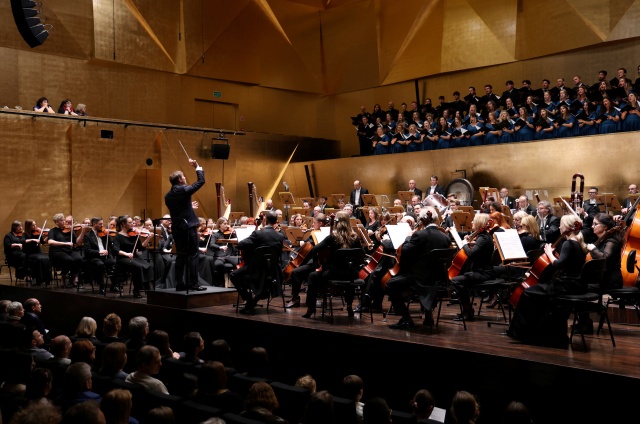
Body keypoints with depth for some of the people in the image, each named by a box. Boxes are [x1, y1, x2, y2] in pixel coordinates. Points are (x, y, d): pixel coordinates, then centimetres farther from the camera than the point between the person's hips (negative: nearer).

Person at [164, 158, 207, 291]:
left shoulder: (168, 196, 9)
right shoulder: (184, 190, -12)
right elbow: (201, 181, -5)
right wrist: (197, 167, 6)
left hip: (176, 228, 7)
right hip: (188, 227, -7)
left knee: (181, 256, 11)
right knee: (192, 256, -3)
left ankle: (179, 284, 10)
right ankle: (193, 284, -3)